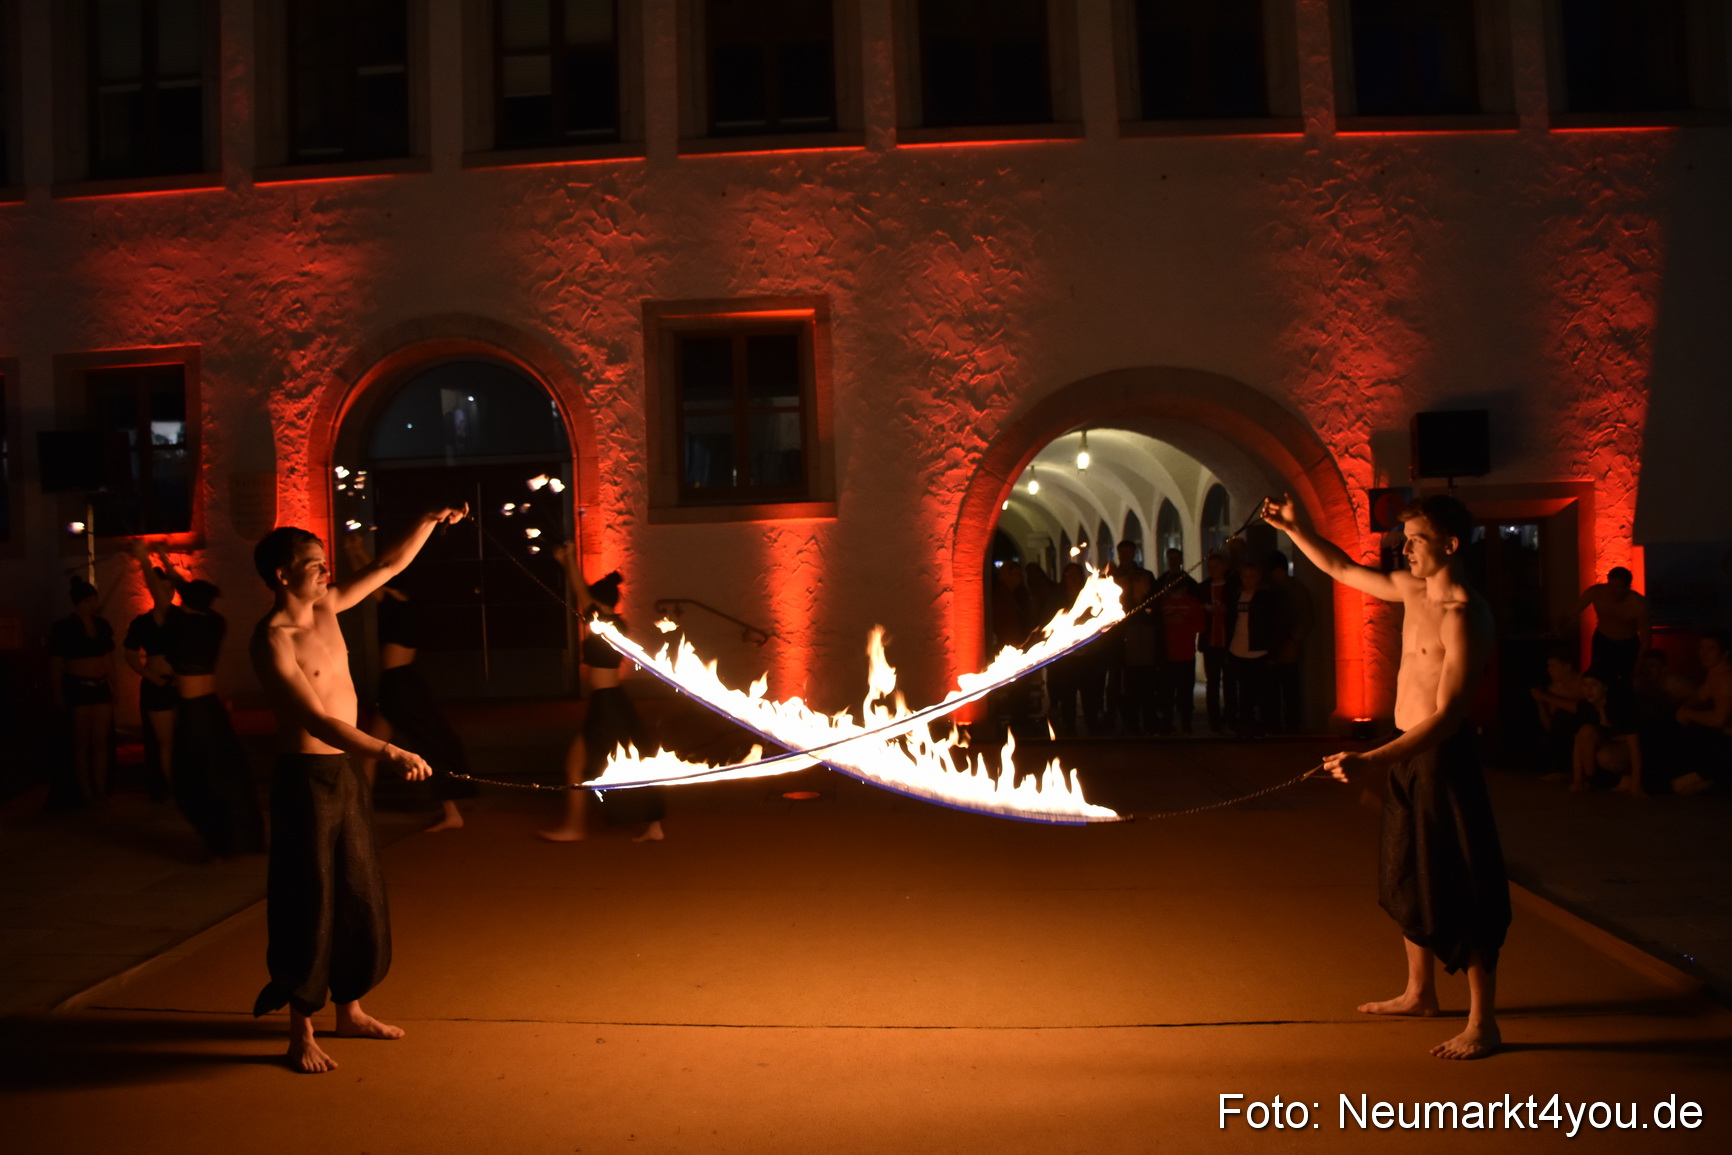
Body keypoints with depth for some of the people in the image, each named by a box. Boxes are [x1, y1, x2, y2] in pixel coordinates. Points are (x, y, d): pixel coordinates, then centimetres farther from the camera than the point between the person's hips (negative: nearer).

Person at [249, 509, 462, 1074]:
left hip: (346, 772, 8)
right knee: (308, 903, 0)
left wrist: (431, 521, 5)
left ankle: (349, 1010, 30)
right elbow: (318, 721, -27)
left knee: (359, 895, 16)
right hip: (306, 778, -8)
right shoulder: (272, 640, -18)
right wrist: (389, 751, -36)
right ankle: (301, 1032, 14)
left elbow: (389, 566, 15)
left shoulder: (325, 607, 5)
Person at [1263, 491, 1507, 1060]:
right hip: (1406, 756, 9)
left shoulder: (1464, 616, -20)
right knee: (1408, 878, 19)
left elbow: (1447, 716, -27)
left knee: (1462, 893, -1)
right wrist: (1293, 528, 10)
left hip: (1443, 759, -9)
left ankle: (1482, 1023, 11)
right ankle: (1419, 992, 36)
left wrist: (1369, 759, -35)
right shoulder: (1412, 590, 6)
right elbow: (1341, 569, 22)